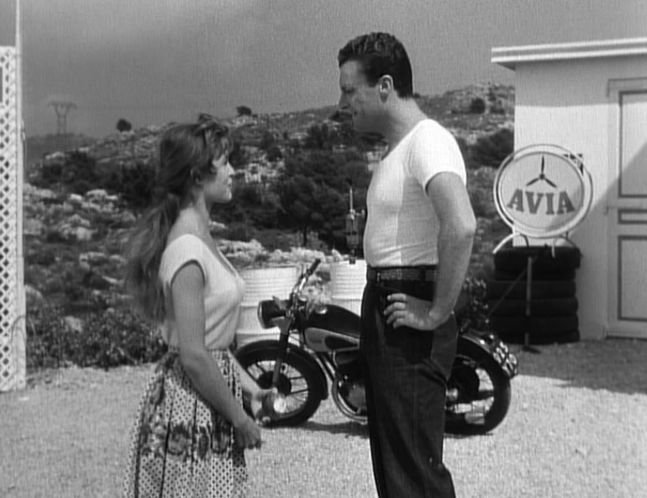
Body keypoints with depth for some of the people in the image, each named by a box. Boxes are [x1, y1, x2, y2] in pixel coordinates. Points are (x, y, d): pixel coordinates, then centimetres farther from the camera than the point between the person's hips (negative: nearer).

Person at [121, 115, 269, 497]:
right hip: (190, 407, -9)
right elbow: (193, 356, -22)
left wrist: (247, 386, 14)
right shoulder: (187, 250, -20)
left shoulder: (201, 238, 10)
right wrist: (241, 420, -14)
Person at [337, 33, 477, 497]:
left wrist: (438, 313, -25)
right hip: (386, 313, 11)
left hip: (409, 321, -10)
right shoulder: (397, 148, 16)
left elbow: (462, 226, -32)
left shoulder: (428, 140, -16)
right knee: (391, 460, 19)